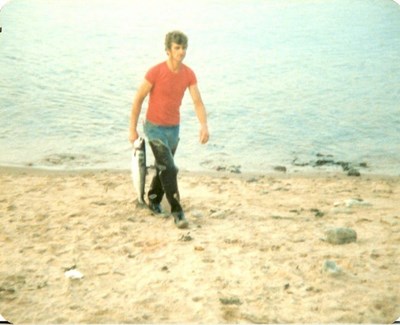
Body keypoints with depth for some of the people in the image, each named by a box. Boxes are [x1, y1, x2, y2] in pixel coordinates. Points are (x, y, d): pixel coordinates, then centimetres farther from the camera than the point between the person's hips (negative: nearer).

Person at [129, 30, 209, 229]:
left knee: (163, 169, 19)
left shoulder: (189, 74, -4)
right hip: (155, 128, -5)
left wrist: (204, 125, -25)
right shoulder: (155, 72, -18)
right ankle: (177, 213, -9)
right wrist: (132, 128, -8)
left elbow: (198, 102, -7)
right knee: (169, 169, -15)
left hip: (174, 128, 6)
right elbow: (138, 99, -10)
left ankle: (153, 201, 42)